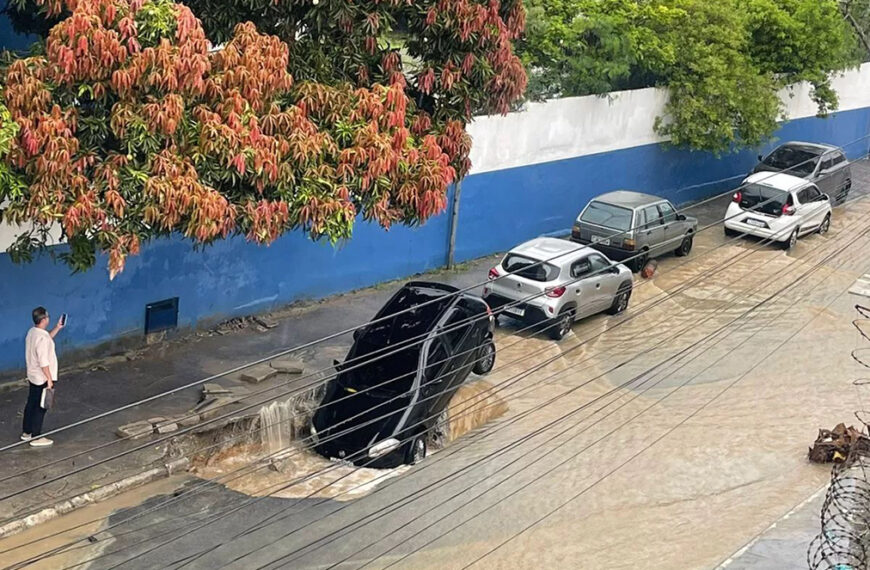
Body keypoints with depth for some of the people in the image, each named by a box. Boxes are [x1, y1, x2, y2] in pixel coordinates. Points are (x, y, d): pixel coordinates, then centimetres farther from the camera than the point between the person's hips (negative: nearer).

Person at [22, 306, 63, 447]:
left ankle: (26, 432, 31)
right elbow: (43, 362, -26)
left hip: (32, 376, 9)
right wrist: (49, 379, -19)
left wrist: (57, 328, 16)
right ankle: (36, 438, 11)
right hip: (42, 379, -9)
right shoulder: (42, 338, -27)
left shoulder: (32, 332, 2)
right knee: (40, 407, 2)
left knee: (31, 404, 19)